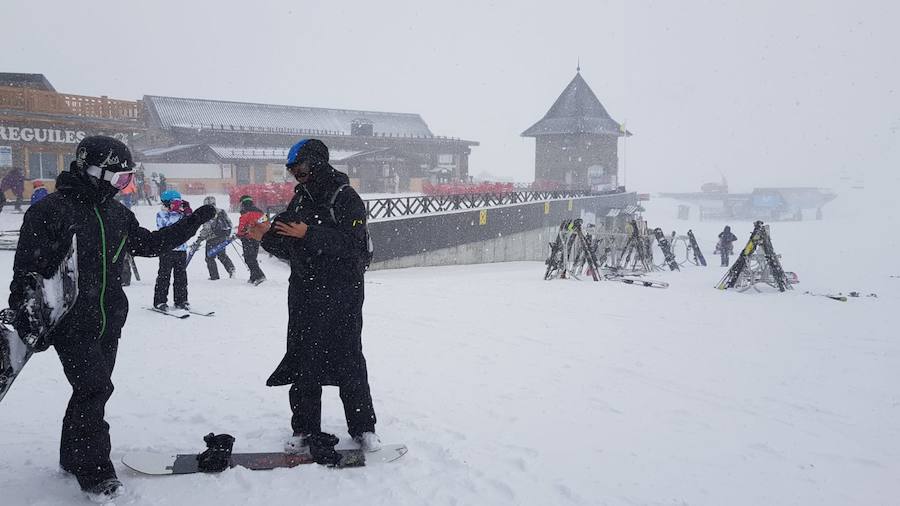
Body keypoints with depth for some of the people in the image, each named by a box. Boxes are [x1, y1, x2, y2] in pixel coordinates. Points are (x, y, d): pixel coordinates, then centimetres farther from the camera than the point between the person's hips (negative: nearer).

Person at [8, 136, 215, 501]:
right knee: (95, 388, -12)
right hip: (70, 321, -7)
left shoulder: (115, 213, 11)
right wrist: (25, 315, -13)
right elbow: (27, 266, -10)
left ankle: (73, 458, 30)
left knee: (92, 389, 13)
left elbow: (149, 244, 19)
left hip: (108, 321, 7)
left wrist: (193, 223, 14)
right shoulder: (51, 210, -11)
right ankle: (94, 474, -2)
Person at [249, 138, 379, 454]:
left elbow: (351, 244, -19)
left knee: (348, 360, 0)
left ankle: (362, 427, 13)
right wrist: (268, 235, -5)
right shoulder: (300, 199, 13)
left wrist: (309, 234, -23)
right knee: (302, 360, 6)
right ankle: (304, 428, 17)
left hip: (341, 295, -6)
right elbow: (290, 250, 13)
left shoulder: (346, 198, -7)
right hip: (304, 295, 6)